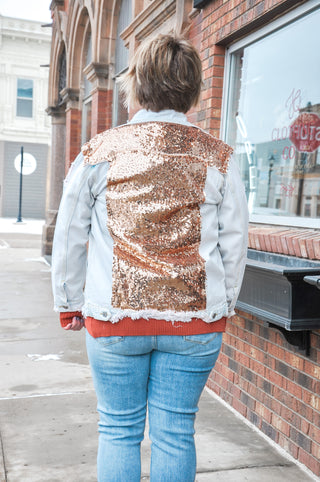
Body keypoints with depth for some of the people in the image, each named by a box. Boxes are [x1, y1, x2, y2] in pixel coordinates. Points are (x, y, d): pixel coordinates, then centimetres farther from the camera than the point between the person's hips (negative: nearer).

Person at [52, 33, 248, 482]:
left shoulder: (99, 151, -1)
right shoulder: (218, 158, 0)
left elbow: (69, 237, 4)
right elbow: (234, 243, 4)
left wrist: (70, 304, 15)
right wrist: (221, 306, 17)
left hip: (113, 317, 0)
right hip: (195, 318, 1)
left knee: (118, 430, 14)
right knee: (175, 433, 12)